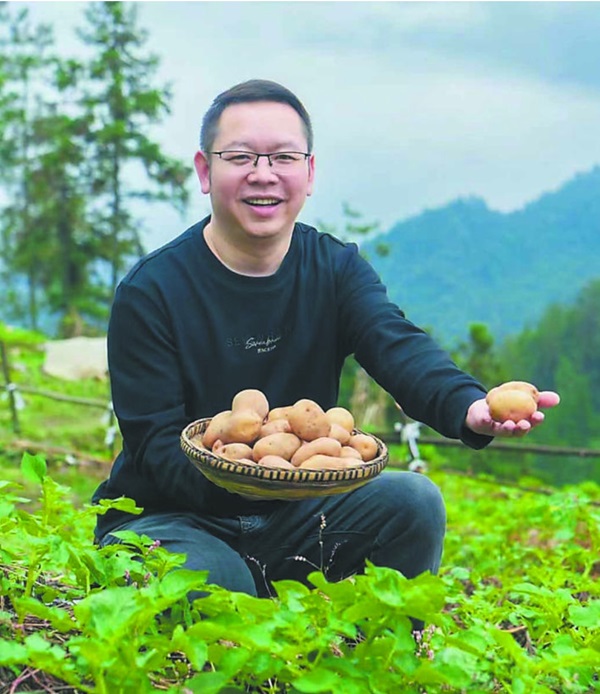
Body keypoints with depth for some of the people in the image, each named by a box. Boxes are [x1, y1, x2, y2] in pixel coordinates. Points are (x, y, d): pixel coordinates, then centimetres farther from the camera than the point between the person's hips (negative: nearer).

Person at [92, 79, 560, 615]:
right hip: (170, 518, -3)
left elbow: (399, 348, -23)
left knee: (413, 501, -19)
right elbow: (154, 441, -17)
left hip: (291, 513, 4)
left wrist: (470, 407, -46)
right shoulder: (151, 290, -13)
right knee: (213, 582, -35)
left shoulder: (337, 269, -3)